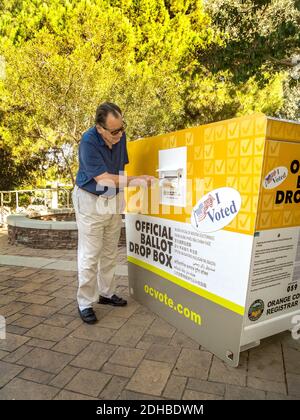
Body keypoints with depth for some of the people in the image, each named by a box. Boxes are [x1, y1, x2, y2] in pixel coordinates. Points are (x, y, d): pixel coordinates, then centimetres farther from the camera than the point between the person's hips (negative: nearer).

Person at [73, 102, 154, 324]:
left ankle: (106, 293, 28)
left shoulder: (120, 135, -4)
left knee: (110, 252, 13)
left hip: (114, 199, 6)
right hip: (91, 200, -6)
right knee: (90, 255, -2)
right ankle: (85, 303, 12)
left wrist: (121, 197, 10)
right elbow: (104, 178, -24)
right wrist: (136, 180, -26)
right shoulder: (88, 142, -22)